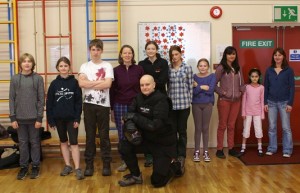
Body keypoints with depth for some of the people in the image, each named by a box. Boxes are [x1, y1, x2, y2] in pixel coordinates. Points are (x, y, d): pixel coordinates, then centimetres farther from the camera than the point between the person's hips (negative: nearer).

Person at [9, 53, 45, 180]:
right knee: (22, 143, 10)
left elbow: (41, 99, -3)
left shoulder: (38, 78, -2)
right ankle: (23, 166, 22)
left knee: (35, 142, 8)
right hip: (20, 117, 2)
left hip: (34, 117, -1)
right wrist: (13, 118, -3)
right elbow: (11, 99, 3)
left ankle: (35, 166, 20)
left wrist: (39, 117, -7)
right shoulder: (15, 79, 3)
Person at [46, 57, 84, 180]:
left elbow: (79, 101, -5)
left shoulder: (74, 82, -4)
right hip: (59, 118, 3)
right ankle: (67, 166, 23)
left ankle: (77, 168, -2)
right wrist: (50, 120, -1)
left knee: (74, 142, -4)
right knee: (63, 142, 12)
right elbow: (49, 103, 2)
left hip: (72, 118, -3)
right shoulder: (54, 84, 1)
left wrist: (77, 118, -10)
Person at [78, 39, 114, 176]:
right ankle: (89, 164, 16)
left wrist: (90, 84, -7)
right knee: (90, 135, 7)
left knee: (104, 135, 5)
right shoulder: (84, 66, 8)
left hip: (103, 104, -1)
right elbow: (81, 83, -8)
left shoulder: (107, 66, 2)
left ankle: (106, 163, 13)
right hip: (89, 104, 2)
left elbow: (107, 84, -12)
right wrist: (99, 82, -9)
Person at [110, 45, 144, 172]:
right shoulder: (116, 70, 3)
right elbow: (112, 91, 4)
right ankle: (125, 161, 15)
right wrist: (111, 109, 2)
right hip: (119, 106, 1)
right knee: (122, 135, 4)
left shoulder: (139, 70, 3)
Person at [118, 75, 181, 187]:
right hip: (147, 138, 6)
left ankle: (175, 166, 28)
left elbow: (155, 125, -30)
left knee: (157, 181, -4)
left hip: (164, 143, -6)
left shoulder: (161, 100, -22)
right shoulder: (139, 97, -3)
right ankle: (136, 176, 7)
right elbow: (130, 114, -5)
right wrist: (130, 123, -27)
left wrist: (135, 117, -28)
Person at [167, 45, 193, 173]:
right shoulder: (168, 69, 5)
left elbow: (190, 86, 3)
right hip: (171, 104, 2)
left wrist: (189, 101, 2)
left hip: (184, 104, -2)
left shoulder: (187, 68, 1)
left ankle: (181, 156, 14)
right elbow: (166, 85, 7)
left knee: (182, 131, 5)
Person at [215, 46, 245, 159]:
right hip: (224, 100, -5)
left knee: (231, 126, 12)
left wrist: (241, 91, -1)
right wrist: (222, 92, -14)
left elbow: (242, 83, 16)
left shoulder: (238, 68, 11)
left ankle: (231, 148, 20)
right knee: (222, 125, 2)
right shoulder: (221, 68, -6)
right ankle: (219, 149, 10)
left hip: (236, 101, 5)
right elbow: (214, 83, -9)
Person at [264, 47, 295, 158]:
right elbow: (266, 87, 6)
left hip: (284, 102, -2)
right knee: (272, 127, 8)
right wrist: (265, 102, 2)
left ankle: (287, 150, 10)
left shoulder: (289, 70, -2)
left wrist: (290, 103, -9)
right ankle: (272, 148, 18)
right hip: (271, 102, 2)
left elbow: (292, 87, -3)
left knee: (286, 127, 2)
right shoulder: (269, 70, 5)